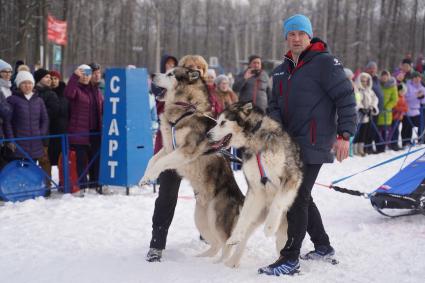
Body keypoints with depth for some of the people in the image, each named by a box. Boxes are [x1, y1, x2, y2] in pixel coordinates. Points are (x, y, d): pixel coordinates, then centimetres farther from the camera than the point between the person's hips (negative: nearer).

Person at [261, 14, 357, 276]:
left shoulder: (325, 62, -8)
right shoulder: (281, 70, 15)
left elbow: (346, 98, -11)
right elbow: (275, 104, 16)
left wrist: (344, 134, -17)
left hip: (313, 144, -8)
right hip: (290, 144, 8)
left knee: (297, 197, -11)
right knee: (301, 196, 16)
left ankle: (290, 259, -6)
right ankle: (323, 245, 31)